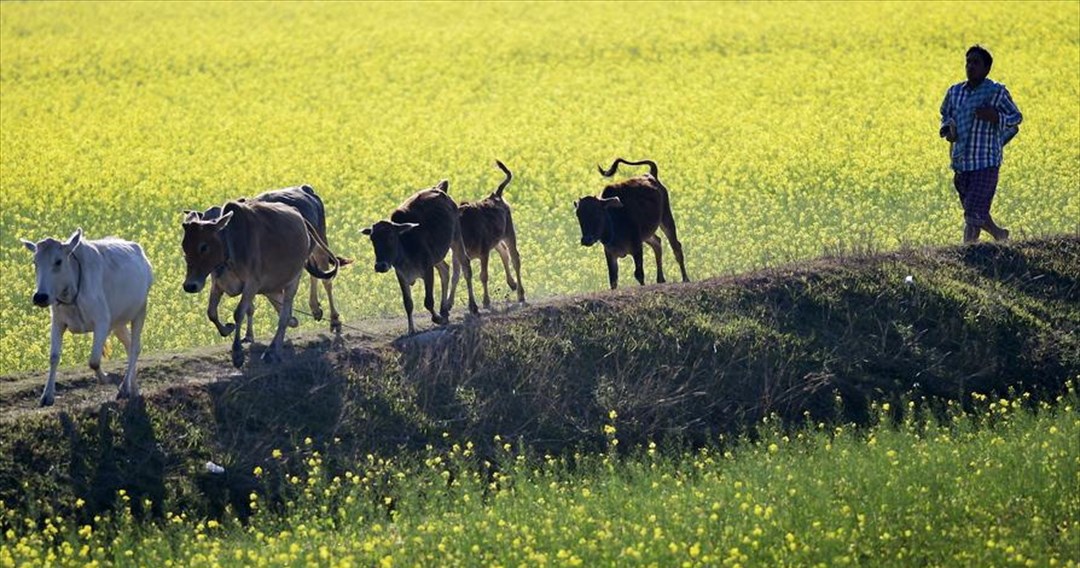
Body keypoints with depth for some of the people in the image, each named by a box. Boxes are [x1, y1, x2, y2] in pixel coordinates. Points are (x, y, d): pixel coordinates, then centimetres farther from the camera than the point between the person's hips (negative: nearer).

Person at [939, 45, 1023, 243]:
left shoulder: (996, 92, -6)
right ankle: (999, 235, 38)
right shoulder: (955, 92, 9)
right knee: (977, 213, 16)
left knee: (974, 214, -13)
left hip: (986, 164, -6)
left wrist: (995, 117, -20)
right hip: (961, 163, 6)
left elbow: (1016, 117, 0)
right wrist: (948, 129, 1)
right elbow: (946, 115, 24)